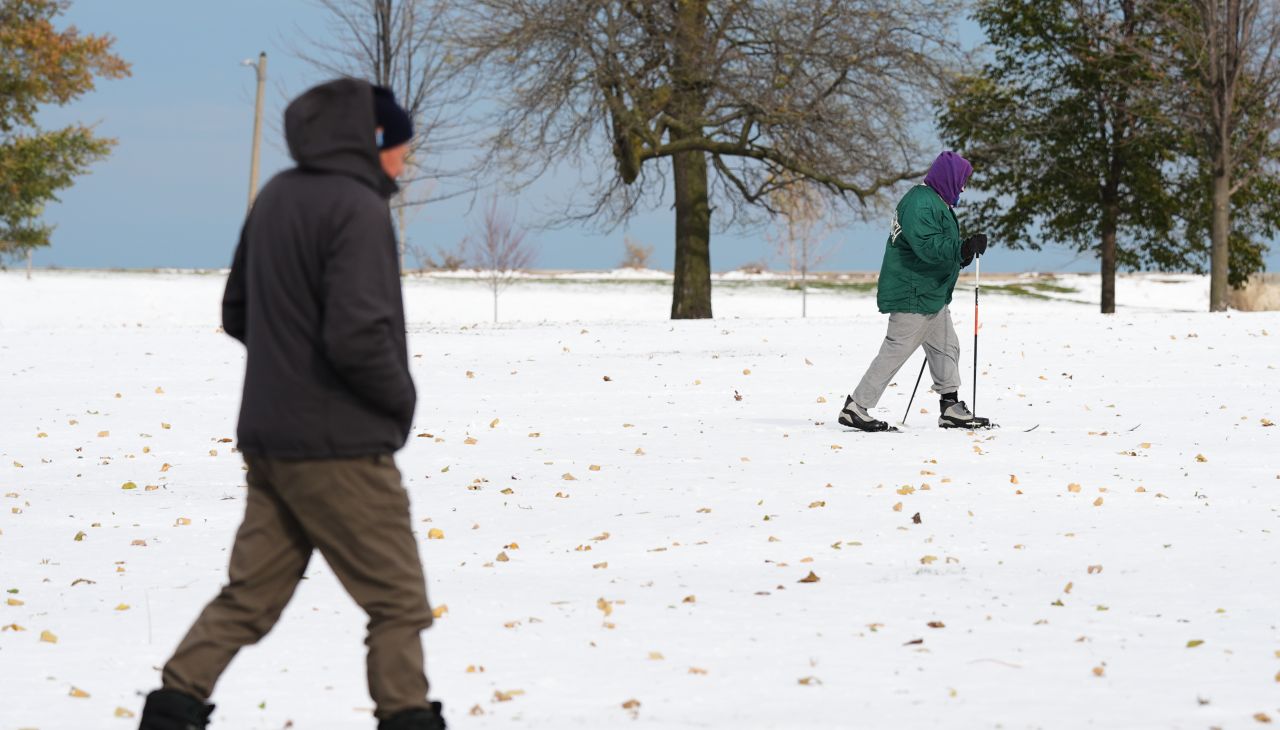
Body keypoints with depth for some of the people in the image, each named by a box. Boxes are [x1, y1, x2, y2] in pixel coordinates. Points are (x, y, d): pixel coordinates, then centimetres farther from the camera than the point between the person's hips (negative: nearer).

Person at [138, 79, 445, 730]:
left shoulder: (275, 198, 10)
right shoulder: (357, 209, -16)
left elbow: (237, 314, 19)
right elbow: (357, 334, -25)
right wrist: (403, 396, -9)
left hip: (270, 439, 8)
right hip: (339, 448, -8)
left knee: (249, 596, 13)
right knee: (399, 602, 2)